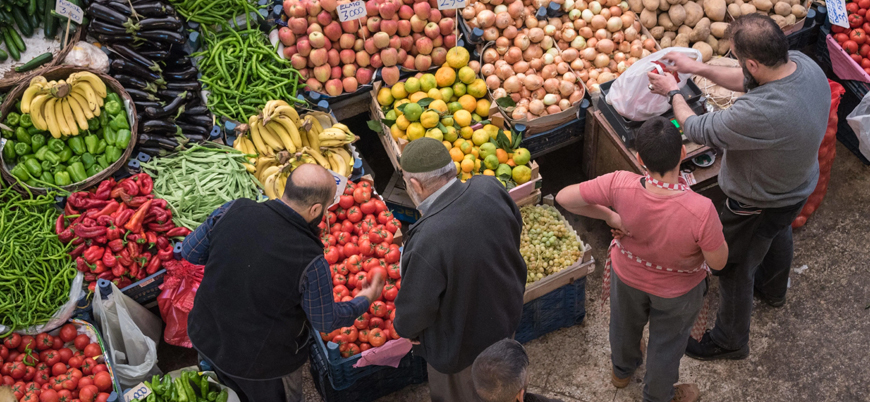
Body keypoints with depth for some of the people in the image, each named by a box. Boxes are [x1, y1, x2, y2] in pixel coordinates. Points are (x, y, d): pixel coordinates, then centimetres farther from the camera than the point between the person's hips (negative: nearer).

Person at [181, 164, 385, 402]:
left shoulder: (234, 211, -21)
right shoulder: (310, 263, -31)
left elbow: (190, 252, -4)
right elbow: (326, 322, -13)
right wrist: (366, 300, 4)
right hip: (260, 362, -4)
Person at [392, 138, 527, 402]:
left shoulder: (426, 242, -42)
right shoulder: (489, 189, -23)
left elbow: (414, 311, -26)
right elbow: (515, 232, -1)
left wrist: (404, 328, -2)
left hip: (459, 345, -6)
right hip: (506, 313, 6)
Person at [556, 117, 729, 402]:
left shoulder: (620, 186, -37)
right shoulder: (700, 210, -43)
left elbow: (564, 198, -26)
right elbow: (718, 262, -26)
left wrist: (610, 216, -17)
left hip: (627, 274, 3)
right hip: (677, 290, -2)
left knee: (625, 324, 35)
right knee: (667, 343, 29)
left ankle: (622, 370, 68)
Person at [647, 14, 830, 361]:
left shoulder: (758, 114, -46)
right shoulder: (802, 63, -22)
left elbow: (698, 130, -28)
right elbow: (747, 81, -2)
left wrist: (673, 92, -11)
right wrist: (699, 68, -4)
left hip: (759, 206, -8)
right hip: (799, 185, 8)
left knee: (734, 267, 17)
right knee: (778, 237, 37)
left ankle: (730, 341, 43)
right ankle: (773, 290, 69)